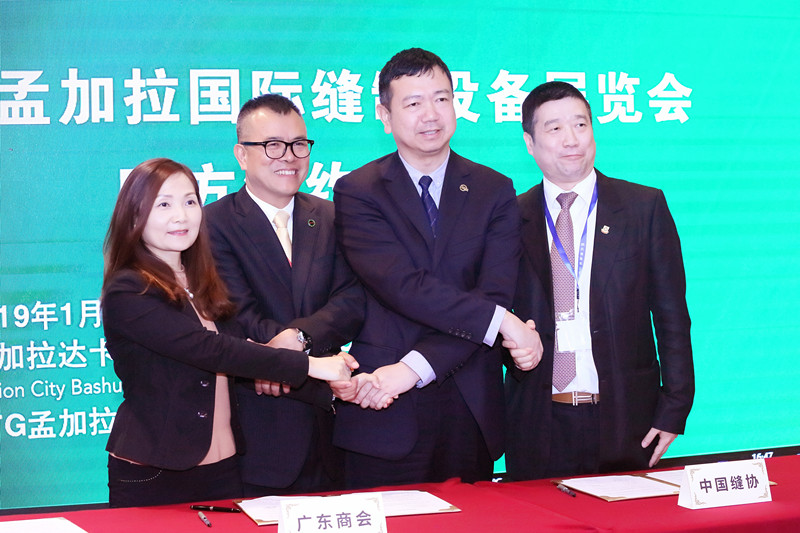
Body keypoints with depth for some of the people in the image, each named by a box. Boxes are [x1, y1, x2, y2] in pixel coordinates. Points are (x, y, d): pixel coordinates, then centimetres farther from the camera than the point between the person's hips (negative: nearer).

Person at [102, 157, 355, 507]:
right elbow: (208, 349, -21)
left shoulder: (203, 285, 13)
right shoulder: (127, 293, -12)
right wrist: (307, 365, -21)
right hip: (152, 476, -6)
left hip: (223, 468, 6)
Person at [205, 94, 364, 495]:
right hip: (259, 428, -4)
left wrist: (298, 337, -22)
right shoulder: (214, 224, -4)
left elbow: (353, 301, -2)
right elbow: (241, 319, -14)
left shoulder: (331, 218, 11)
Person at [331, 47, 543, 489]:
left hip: (471, 414, 2)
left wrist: (413, 368, -18)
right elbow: (403, 287, -14)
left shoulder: (494, 191, 7)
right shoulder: (357, 191, 0)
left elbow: (494, 295, -6)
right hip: (386, 419, -2)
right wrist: (502, 322, -19)